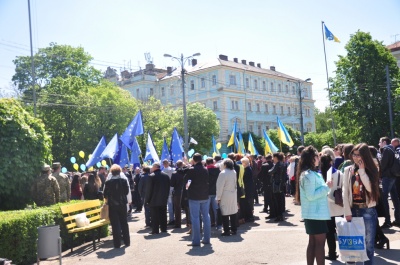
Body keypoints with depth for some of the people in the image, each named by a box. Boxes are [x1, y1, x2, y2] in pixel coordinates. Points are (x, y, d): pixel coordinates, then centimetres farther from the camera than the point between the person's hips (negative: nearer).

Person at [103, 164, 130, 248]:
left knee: (115, 225, 3)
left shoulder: (108, 182, -11)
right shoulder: (124, 181, -6)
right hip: (122, 204, 2)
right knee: (124, 223, 14)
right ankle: (127, 241, 19)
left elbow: (105, 194, -7)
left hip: (112, 205, -2)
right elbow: (127, 191, 0)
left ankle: (117, 243, 4)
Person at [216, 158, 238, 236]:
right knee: (233, 212, 12)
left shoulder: (223, 173, -15)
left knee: (225, 213, 0)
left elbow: (220, 186, -13)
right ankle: (234, 229, 18)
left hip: (225, 196, -6)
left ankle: (226, 231, 2)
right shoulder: (234, 172, 4)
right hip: (233, 195, 6)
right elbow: (235, 184, 11)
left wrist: (218, 197, -8)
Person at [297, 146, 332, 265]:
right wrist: (326, 187, -17)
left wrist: (325, 186, 10)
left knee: (313, 242, 13)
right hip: (316, 213, -10)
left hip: (313, 213, 10)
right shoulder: (309, 175, -18)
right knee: (320, 242, -4)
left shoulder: (308, 173, 13)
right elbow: (311, 196, -24)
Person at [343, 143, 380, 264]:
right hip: (353, 209, 1)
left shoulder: (371, 170, 0)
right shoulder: (348, 170, 2)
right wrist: (347, 212, -7)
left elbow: (370, 188, -15)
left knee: (368, 243, 4)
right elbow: (345, 192, -1)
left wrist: (362, 170, -15)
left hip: (368, 210, -1)